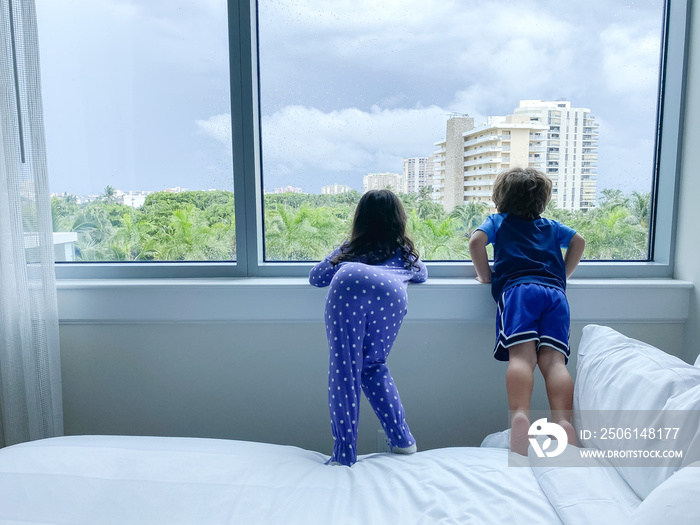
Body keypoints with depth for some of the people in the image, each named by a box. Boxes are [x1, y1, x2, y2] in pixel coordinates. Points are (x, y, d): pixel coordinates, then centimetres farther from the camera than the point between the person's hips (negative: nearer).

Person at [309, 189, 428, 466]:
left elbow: (316, 277, 40)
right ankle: (403, 440, 17)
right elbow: (421, 273, 58)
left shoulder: (349, 248, 38)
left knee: (344, 370, 2)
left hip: (349, 285, -1)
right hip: (391, 292, 2)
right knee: (373, 365, 19)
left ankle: (344, 455, 0)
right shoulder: (404, 251, 40)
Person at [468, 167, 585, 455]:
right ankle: (563, 420, -29)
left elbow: (476, 240, 6)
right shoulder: (552, 226, 34)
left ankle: (519, 414, -41)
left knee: (521, 356, -20)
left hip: (517, 288, -3)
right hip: (555, 291, 3)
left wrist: (485, 275, 15)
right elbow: (579, 241, 26)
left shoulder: (497, 221, 25)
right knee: (553, 359, -11)